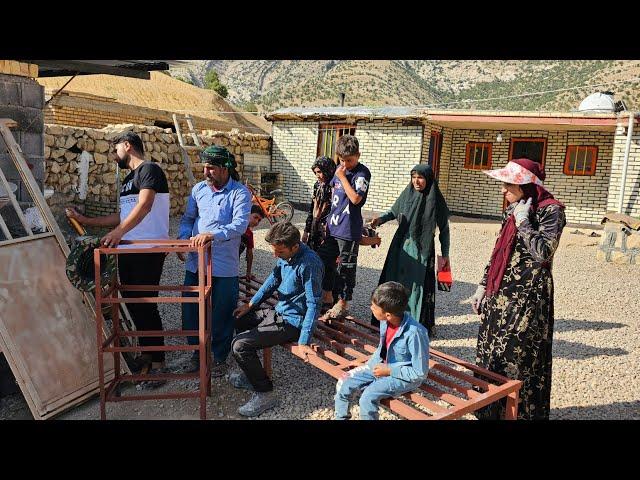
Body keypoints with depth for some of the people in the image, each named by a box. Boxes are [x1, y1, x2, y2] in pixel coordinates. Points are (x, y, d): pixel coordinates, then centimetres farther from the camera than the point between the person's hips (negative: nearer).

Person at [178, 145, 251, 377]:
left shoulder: (240, 192, -8)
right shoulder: (199, 189, 7)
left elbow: (240, 224, -21)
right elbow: (187, 218, 15)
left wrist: (212, 235, -33)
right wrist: (183, 239, -3)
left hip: (224, 267, -5)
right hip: (196, 262, 5)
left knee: (222, 315, 8)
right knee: (190, 310, 13)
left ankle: (220, 358, 29)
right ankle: (197, 351, 36)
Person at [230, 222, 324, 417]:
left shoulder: (309, 263, -28)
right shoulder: (285, 254, -2)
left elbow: (314, 305, -26)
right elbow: (274, 279, 13)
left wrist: (304, 342, -26)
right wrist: (250, 304, 14)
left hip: (292, 322, -10)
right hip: (279, 312, 10)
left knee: (240, 345, -17)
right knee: (238, 319, 24)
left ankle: (264, 394, -1)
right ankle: (251, 374, 33)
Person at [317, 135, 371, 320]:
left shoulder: (362, 173, -12)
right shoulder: (340, 170, 9)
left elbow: (355, 198, -23)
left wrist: (342, 177, -17)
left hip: (349, 230, -7)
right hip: (333, 226, 8)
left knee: (346, 267, 3)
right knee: (325, 261, 14)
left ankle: (343, 304, 15)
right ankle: (326, 296, 29)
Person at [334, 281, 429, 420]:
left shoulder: (414, 333, -29)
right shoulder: (386, 321, -10)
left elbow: (420, 373, -20)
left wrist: (389, 371, -19)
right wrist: (371, 364, 0)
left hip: (404, 376, -7)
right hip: (381, 366, 7)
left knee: (368, 397, -28)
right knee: (343, 384, -2)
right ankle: (341, 417, 18)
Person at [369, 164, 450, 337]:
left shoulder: (436, 200, -8)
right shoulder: (407, 194, 0)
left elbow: (444, 229, -1)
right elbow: (394, 212, 14)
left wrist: (445, 254, 0)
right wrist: (380, 219, -6)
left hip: (422, 249, -3)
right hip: (401, 246, 3)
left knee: (419, 285, 0)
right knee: (395, 282, 8)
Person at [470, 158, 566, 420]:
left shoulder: (551, 211, -11)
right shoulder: (512, 210, 11)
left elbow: (543, 253, -24)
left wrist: (523, 221, -16)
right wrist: (483, 286, 15)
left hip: (527, 297, -8)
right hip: (500, 295, 8)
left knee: (519, 359, 0)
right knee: (490, 354, 13)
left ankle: (523, 412, 18)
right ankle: (490, 410, 29)